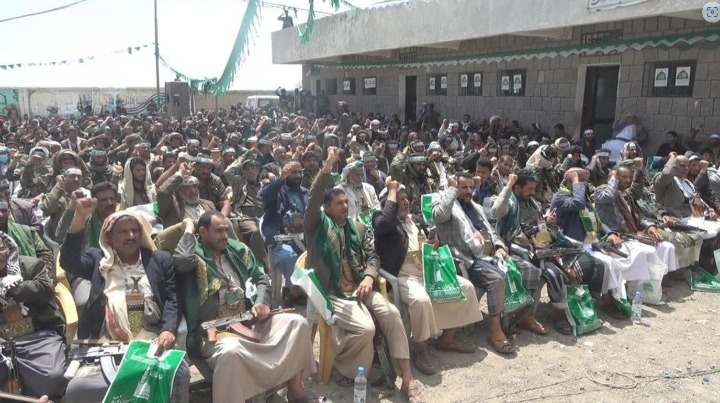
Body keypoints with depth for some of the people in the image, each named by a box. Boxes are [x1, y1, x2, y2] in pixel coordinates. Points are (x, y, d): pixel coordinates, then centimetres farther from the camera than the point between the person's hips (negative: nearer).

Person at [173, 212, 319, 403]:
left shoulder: (238, 250, 14)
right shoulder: (193, 253, -3)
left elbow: (262, 279, 21)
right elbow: (183, 260, -29)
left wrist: (262, 302, 1)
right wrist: (188, 229, -10)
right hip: (214, 331, -6)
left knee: (297, 323, -10)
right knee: (230, 351, -41)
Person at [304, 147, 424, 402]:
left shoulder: (357, 227, 17)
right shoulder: (318, 225, 4)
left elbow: (372, 255, 12)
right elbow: (313, 200, -15)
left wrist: (369, 277, -10)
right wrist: (327, 167, -22)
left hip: (359, 288, 5)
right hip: (332, 293, -5)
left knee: (391, 313, -22)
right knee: (365, 328, -29)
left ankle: (408, 380, -15)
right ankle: (345, 370, 2)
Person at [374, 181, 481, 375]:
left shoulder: (413, 220, 20)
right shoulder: (381, 220, -4)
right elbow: (385, 222, -31)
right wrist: (392, 191, -18)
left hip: (428, 272, 8)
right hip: (403, 277, -8)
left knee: (466, 287, -2)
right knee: (421, 299, -37)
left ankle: (446, 339, 10)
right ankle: (421, 350, -13)